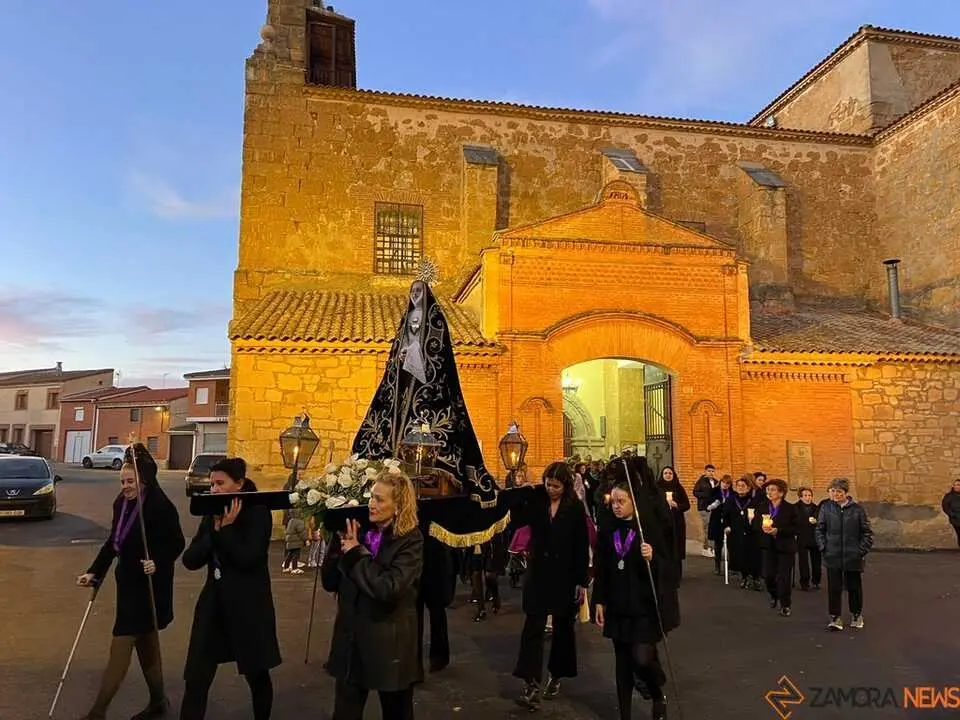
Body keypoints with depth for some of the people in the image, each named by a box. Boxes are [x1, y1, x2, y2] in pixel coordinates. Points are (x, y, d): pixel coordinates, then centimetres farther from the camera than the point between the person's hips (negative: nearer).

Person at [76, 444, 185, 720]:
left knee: (121, 647, -2)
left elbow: (177, 544, -14)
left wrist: (158, 564, -29)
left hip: (149, 585, -8)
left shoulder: (160, 506, -20)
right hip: (128, 582, 8)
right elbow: (112, 542, 11)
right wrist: (94, 572, 5)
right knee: (145, 641, 18)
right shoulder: (121, 503, 2)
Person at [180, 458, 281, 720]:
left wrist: (227, 528, -16)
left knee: (257, 675, 13)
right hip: (213, 603, 5)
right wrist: (216, 529, -14)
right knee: (195, 681, 1)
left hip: (249, 606, -5)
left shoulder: (258, 513, -10)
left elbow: (248, 558, -22)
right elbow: (190, 560, -3)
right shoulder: (212, 515, 6)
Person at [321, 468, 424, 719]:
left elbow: (388, 589, -26)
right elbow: (329, 583, -1)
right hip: (350, 640, 4)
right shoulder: (357, 531, -1)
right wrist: (341, 542, -13)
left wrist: (355, 553, -18)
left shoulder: (410, 540, -14)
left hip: (389, 645, -4)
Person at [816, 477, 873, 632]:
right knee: (834, 588, 2)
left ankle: (856, 615, 34)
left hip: (853, 557, 0)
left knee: (854, 587, 14)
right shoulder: (826, 507, -1)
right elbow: (820, 530, 5)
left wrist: (862, 551, -6)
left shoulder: (857, 509, -5)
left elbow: (867, 532, 0)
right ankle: (835, 618, 11)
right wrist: (823, 548, -3)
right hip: (832, 556, 0)